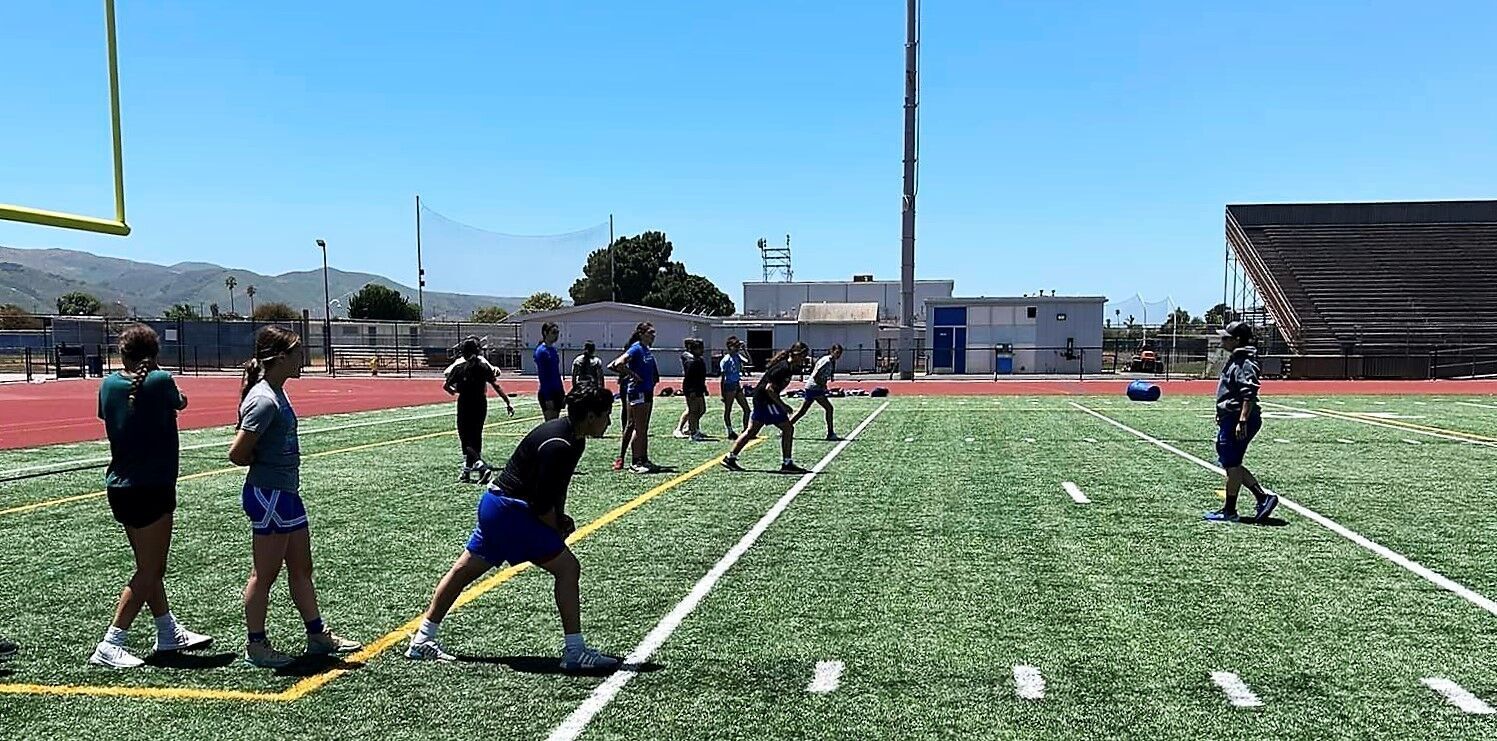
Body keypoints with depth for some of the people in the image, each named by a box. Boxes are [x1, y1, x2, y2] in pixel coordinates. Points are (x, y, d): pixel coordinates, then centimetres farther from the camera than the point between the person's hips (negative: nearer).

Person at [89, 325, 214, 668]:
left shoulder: (109, 385, 3)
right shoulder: (161, 381, -11)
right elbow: (179, 403, 8)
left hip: (119, 486, 7)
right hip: (152, 488, -7)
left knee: (150, 566, 17)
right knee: (148, 572, 0)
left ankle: (169, 633, 28)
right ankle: (110, 646, -3)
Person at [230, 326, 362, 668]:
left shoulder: (277, 394, 9)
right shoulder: (264, 400, -20)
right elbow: (237, 453, -21)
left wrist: (271, 459, 5)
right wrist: (265, 462, -5)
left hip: (286, 493, 10)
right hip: (269, 495, -10)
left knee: (301, 569, 16)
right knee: (265, 574, 4)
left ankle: (318, 636, 26)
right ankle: (256, 645, 17)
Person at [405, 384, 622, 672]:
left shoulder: (573, 439, 6)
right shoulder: (558, 446, -25)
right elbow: (542, 505, -24)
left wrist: (560, 517, 4)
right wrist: (558, 530, -7)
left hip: (495, 504, 11)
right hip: (508, 509, -11)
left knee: (463, 570, 18)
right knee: (567, 567, -10)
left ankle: (422, 641, 30)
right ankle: (574, 652, -6)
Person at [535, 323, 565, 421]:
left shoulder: (553, 349, 12)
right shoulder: (541, 351, -13)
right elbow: (543, 376, -17)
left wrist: (562, 392, 15)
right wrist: (547, 398, -19)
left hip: (557, 393, 8)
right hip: (547, 394, -8)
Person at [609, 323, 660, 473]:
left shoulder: (647, 351, 11)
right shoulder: (636, 349, -14)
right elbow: (618, 364, -27)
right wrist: (633, 375, -18)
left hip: (647, 392, 9)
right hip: (637, 392, -9)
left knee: (643, 428, 13)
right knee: (639, 428, -5)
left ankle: (644, 459, 19)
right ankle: (636, 462, 0)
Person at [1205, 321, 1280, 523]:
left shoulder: (1244, 364, -16)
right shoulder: (1235, 360, 16)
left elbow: (1249, 395, -25)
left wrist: (1242, 421, -29)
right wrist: (1223, 419, 28)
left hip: (1236, 421, -10)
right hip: (1229, 420, 10)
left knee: (1232, 465, -2)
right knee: (1231, 464, 14)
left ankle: (1230, 511, 7)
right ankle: (1263, 497, 16)